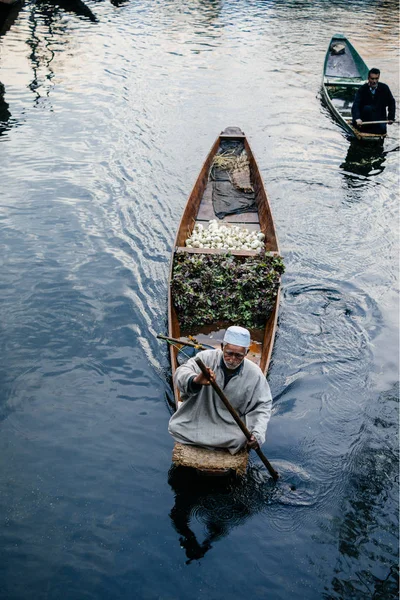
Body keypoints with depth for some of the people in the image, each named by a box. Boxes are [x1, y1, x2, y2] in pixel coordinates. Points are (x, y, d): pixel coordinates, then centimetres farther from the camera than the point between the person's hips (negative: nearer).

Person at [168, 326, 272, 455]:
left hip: (230, 427, 0)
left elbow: (262, 405, -4)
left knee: (240, 440, -24)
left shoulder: (254, 374, -13)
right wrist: (195, 380, -51)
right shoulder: (207, 358, -16)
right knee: (176, 427, -15)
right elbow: (182, 372, -27)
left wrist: (258, 433, -20)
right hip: (196, 419, 1)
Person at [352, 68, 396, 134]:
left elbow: (391, 102, 9)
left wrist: (391, 118, 0)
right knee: (367, 108, -33)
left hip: (380, 117, 2)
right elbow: (355, 105, -23)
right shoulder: (362, 89, -10)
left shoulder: (384, 88, -3)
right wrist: (357, 118, -41)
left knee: (382, 130, -26)